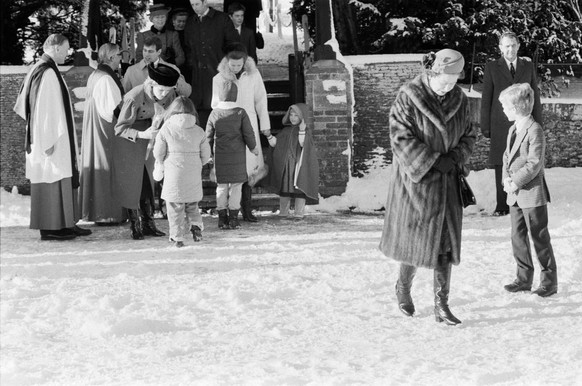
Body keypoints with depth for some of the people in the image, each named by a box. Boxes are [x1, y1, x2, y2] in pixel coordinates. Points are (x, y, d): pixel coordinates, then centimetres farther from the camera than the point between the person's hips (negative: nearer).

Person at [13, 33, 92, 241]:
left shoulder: (41, 69, 12)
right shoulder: (47, 74, -19)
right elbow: (44, 109, -22)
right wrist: (49, 141, -22)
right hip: (51, 139, -10)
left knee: (64, 181, 13)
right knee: (50, 180, -4)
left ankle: (65, 224, 17)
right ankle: (50, 228, 0)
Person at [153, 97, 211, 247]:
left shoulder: (166, 129, -7)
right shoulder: (198, 131, 0)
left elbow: (158, 153, -3)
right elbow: (206, 155, 5)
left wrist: (160, 167, 17)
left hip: (173, 177, -2)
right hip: (193, 177, 2)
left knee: (175, 207, 5)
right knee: (192, 205, 20)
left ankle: (177, 237, 3)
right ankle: (196, 224, -2)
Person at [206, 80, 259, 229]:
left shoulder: (215, 114, -4)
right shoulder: (240, 113, -9)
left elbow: (208, 137, 3)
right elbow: (249, 135, -6)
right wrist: (254, 148, 12)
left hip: (220, 157, 1)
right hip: (237, 156, -1)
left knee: (221, 186, 9)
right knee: (236, 186, 6)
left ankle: (222, 219, 8)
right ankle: (233, 218, 4)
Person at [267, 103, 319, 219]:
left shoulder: (307, 131, 0)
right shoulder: (286, 131, 14)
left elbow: (303, 144, -17)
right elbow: (274, 143, 11)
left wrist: (302, 129, -23)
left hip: (299, 164, -4)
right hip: (285, 165, 4)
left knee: (299, 189, -5)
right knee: (284, 190, 6)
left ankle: (299, 213, -1)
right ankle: (283, 213, 13)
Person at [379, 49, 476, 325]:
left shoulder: (459, 100, 1)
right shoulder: (408, 98, -14)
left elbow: (468, 136, 9)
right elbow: (401, 139, -18)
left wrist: (455, 159, -10)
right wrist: (433, 161, -22)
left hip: (447, 184, 4)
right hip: (416, 179, -4)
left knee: (446, 243, 0)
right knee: (414, 240, 6)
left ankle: (441, 306, 4)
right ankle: (403, 288, 33)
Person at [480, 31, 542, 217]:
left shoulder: (528, 66, 9)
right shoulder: (492, 68, 4)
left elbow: (535, 96, 11)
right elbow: (486, 99, 4)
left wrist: (538, 124, 7)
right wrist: (485, 126, -1)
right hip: (500, 126, -1)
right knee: (502, 167, 0)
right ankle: (502, 205, 5)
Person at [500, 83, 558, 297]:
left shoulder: (534, 130, -16)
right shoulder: (513, 129, 11)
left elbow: (534, 164, -20)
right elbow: (507, 156, 14)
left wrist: (515, 182, -19)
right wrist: (506, 178, -3)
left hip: (532, 193, -8)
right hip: (515, 194, 8)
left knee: (539, 237, -1)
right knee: (518, 237, 10)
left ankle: (549, 281, 7)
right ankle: (524, 278, 18)